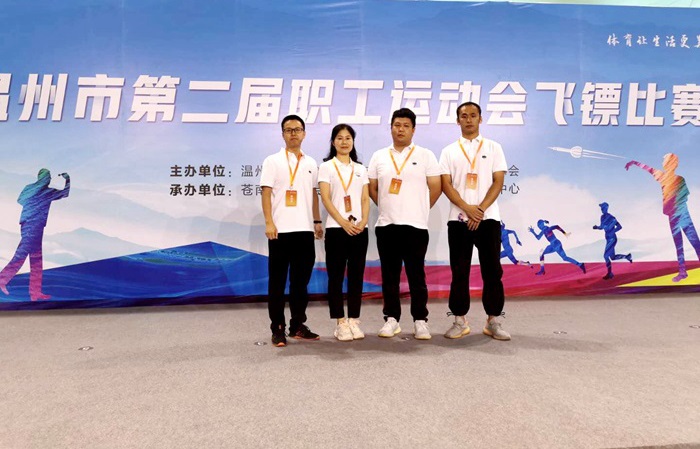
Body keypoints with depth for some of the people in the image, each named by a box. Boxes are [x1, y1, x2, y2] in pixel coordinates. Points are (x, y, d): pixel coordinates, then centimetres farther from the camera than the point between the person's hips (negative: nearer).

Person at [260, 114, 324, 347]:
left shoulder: (311, 163, 15)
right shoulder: (273, 161, 3)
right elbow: (266, 193, -3)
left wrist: (317, 221, 12)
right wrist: (269, 223, -13)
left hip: (305, 229, 4)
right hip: (281, 230, -4)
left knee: (301, 280, 9)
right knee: (277, 281, 1)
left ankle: (298, 326, 19)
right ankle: (277, 329, 9)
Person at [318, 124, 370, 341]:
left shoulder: (360, 169, 15)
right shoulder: (326, 167, 4)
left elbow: (365, 199, 9)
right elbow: (325, 199, -6)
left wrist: (363, 221, -9)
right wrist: (344, 223, -16)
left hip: (359, 229, 3)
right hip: (336, 228, -3)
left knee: (356, 276, 5)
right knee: (336, 277, 0)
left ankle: (354, 321, 13)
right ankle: (340, 324, 7)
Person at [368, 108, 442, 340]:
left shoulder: (425, 155, 3)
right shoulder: (379, 156, 10)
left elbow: (435, 188, 3)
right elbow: (372, 188, 14)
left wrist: (418, 209, 7)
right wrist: (388, 207, 12)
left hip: (415, 225, -2)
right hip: (386, 225, 3)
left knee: (416, 275, 2)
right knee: (389, 275, 8)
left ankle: (420, 320, 12)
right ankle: (391, 319, 18)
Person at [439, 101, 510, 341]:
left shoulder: (493, 148, 9)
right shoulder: (449, 151, 9)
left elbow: (498, 182, 1)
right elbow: (445, 185, 0)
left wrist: (481, 209, -12)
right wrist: (468, 209, -13)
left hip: (488, 218, 0)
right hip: (458, 219, 0)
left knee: (492, 270, 3)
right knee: (459, 271, 3)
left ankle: (493, 321, 13)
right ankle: (460, 321, 12)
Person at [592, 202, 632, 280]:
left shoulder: (611, 217, -18)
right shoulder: (602, 217, 8)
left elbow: (619, 226, -17)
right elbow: (602, 227, 18)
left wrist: (612, 232, -23)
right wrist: (597, 227, -2)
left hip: (612, 239, -9)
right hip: (608, 239, 9)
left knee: (606, 256, -11)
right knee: (613, 257, 15)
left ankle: (610, 273, -1)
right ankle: (627, 256, 33)